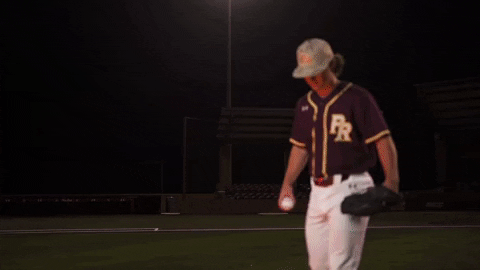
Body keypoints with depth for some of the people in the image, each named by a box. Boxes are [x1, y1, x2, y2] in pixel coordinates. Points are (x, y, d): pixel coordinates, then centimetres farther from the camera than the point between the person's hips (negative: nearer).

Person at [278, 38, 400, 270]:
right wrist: (287, 183, 12)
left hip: (349, 189, -7)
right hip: (318, 192, 7)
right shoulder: (305, 104, 14)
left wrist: (391, 180, -25)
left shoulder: (357, 98, -7)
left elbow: (383, 140, -12)